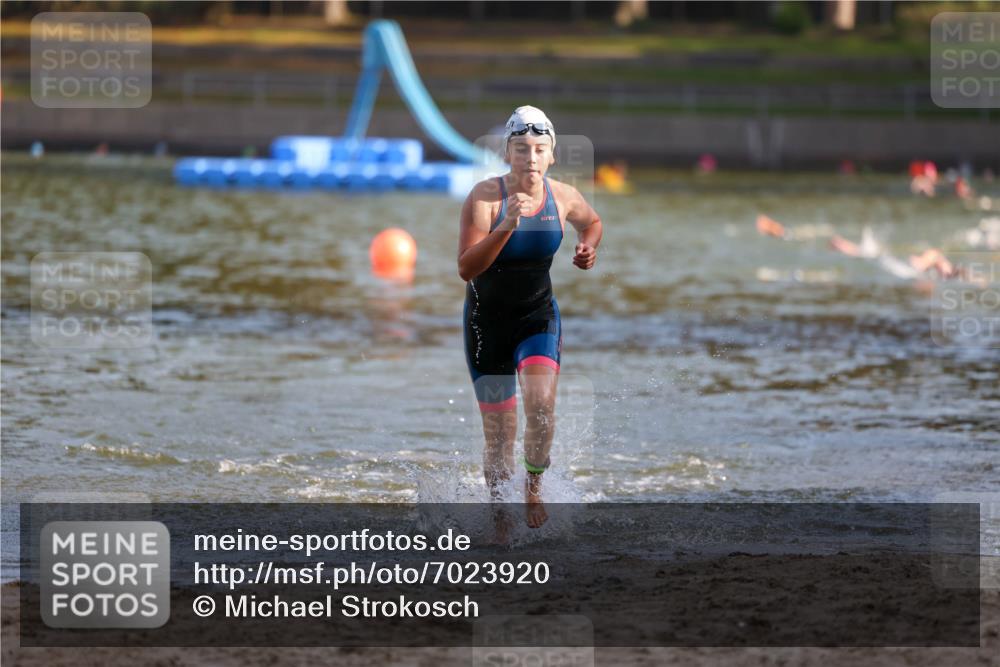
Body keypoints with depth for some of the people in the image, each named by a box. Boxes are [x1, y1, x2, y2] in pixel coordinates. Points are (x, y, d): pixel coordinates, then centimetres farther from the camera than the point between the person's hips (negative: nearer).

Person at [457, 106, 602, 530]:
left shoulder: (563, 197, -6)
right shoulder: (484, 197, -18)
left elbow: (592, 222, 18)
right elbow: (466, 268, -27)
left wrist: (589, 247, -4)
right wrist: (507, 225, -37)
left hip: (539, 316, 2)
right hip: (487, 320, -1)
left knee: (541, 403, -25)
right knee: (499, 439, 2)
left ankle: (534, 486, 0)